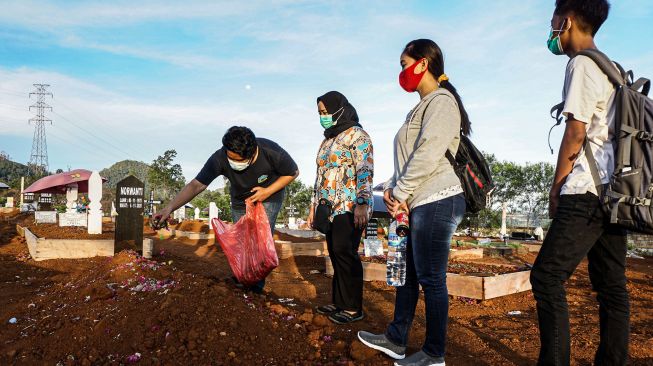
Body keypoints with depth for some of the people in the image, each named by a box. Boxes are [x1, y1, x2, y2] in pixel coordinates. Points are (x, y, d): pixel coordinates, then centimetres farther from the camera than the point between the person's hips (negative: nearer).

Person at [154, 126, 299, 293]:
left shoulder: (271, 152, -37)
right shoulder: (220, 159, -34)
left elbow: (293, 173, -19)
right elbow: (196, 185, -33)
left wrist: (268, 191, -27)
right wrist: (169, 207, -45)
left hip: (269, 197, -2)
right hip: (241, 201, 2)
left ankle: (258, 279, 12)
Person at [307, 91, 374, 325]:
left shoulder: (356, 134, -4)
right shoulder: (328, 139, 21)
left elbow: (365, 170, -14)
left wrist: (362, 204, -22)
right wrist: (314, 205, 21)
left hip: (349, 207, -8)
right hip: (330, 208, 8)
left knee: (345, 253, -9)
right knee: (335, 254, 8)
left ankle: (353, 308, 0)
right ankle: (338, 302, 17)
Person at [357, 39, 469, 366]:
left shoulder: (442, 101, -8)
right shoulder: (422, 106, 22)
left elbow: (428, 155, -19)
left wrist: (400, 194, -12)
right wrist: (393, 188, 9)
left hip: (436, 202, -10)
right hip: (419, 204, 10)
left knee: (431, 279, -2)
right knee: (408, 273, 15)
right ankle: (396, 339, 28)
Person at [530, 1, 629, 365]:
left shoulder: (582, 64, -6)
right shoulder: (612, 69, 22)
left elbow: (575, 132, -13)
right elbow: (606, 133, 19)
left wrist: (556, 188, -5)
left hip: (588, 192, -10)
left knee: (547, 277, -10)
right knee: (612, 285, 10)